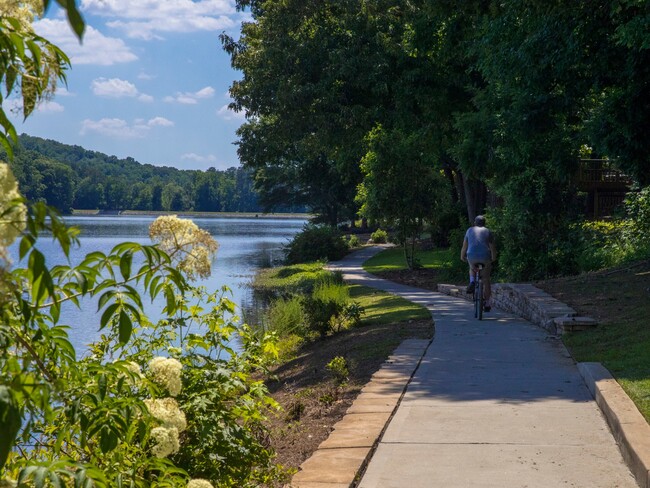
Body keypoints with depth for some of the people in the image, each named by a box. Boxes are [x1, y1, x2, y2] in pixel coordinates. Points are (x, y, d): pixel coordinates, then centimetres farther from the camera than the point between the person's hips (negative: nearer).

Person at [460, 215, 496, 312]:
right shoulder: (488, 232, 13)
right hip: (485, 257, 0)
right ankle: (487, 303, 14)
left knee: (472, 269, 34)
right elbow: (492, 248, 12)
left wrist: (462, 256, 31)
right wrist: (494, 258, 29)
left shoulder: (470, 230, 15)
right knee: (486, 280, 14)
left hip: (472, 256, 0)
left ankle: (472, 282, 5)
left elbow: (464, 246, 16)